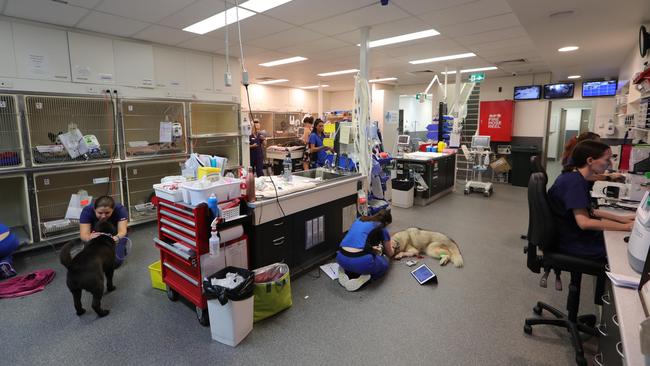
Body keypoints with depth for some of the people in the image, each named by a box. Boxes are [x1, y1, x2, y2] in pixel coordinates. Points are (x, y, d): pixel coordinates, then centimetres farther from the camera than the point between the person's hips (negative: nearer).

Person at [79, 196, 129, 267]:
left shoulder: (120, 210, -32)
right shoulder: (87, 211, -30)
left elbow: (122, 230, -40)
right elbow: (83, 235, -35)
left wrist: (117, 238, -63)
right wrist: (90, 237, -59)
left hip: (115, 234, -1)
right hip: (96, 235, 2)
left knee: (115, 261, -19)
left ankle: (122, 249, 12)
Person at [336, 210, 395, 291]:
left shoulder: (359, 220, 22)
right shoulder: (382, 230, 11)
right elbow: (390, 254, 29)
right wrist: (392, 248, 51)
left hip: (341, 259, 5)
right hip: (360, 261, -5)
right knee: (384, 263, 26)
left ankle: (347, 272, 11)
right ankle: (362, 278, 2)